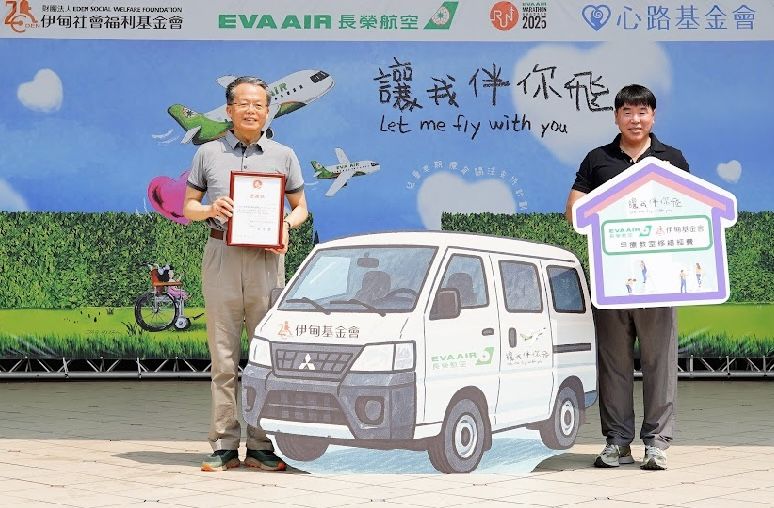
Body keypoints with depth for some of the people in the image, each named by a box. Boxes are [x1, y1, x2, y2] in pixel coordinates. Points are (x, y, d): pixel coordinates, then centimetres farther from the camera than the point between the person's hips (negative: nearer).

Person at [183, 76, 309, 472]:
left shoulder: (283, 156, 12)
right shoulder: (208, 153, 11)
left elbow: (300, 207, 16)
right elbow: (188, 207, 14)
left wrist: (286, 225, -6)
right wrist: (210, 210, -9)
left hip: (266, 257, 0)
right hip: (221, 256, 0)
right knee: (223, 355, 0)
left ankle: (261, 446, 4)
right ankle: (224, 446, 4)